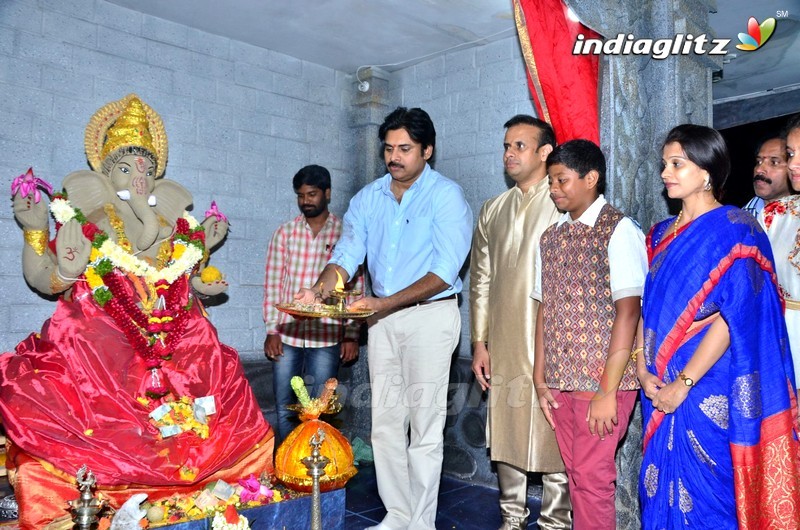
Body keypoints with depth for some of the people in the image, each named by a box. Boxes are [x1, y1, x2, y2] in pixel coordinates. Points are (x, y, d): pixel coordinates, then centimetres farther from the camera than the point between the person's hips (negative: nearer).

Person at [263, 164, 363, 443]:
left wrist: (352, 335, -3)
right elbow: (273, 283, 5)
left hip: (327, 336, -2)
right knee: (284, 409, 9)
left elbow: (356, 286, 1)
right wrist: (271, 330, -2)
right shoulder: (284, 233, 5)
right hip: (287, 334, 2)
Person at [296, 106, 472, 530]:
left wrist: (386, 303, -26)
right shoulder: (368, 198, 8)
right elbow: (346, 255, 1)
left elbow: (445, 271, -17)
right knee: (385, 423, 11)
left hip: (430, 314, -6)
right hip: (382, 317, 6)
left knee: (424, 426, 0)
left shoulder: (446, 196, -9)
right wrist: (319, 290, -20)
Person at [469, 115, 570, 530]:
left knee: (552, 432, 1)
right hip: (503, 343, 5)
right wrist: (479, 342, 10)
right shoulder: (492, 211, 14)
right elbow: (481, 280, 14)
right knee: (505, 430, 11)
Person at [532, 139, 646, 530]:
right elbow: (545, 309, 11)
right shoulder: (551, 237, 11)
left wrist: (607, 391, -17)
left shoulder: (618, 230, -8)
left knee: (591, 476, 0)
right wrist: (540, 379, 7)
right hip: (560, 381, 6)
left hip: (602, 381, -6)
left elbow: (627, 312, -14)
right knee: (576, 474, 15)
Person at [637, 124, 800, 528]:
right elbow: (645, 306, 10)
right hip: (661, 390, 6)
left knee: (706, 496, 4)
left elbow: (733, 317, -16)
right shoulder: (660, 234, 12)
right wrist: (643, 369, -3)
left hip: (709, 390, -6)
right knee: (663, 492, 13)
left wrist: (683, 383, -17)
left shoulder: (734, 231, -7)